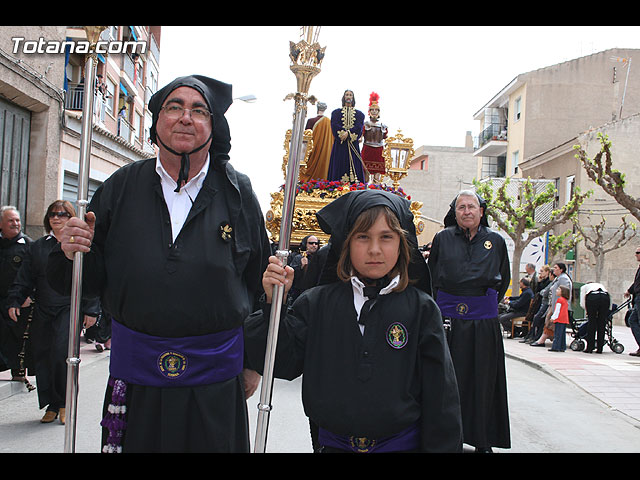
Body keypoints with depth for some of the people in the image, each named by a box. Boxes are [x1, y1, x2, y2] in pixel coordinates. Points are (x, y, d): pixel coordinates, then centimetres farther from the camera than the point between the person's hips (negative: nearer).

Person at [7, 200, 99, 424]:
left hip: (70, 308, -4)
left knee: (62, 352, -15)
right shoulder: (38, 247, 15)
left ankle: (64, 404, 1)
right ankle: (51, 405, 16)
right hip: (43, 311, 5)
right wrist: (14, 302, 6)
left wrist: (91, 309, -4)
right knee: (42, 356, 4)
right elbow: (24, 279, 17)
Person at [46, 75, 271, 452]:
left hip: (214, 382, -1)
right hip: (135, 374, 1)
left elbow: (261, 282, 1)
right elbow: (92, 280, 6)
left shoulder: (237, 191, -1)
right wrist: (74, 251, -15)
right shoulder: (122, 187, 3)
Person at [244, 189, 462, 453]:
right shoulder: (316, 303, -3)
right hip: (333, 442, 1)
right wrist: (273, 302, -17)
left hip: (402, 442, -1)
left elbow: (440, 394, -3)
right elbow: (280, 364, -7)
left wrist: (443, 446, -4)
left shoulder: (420, 308, -6)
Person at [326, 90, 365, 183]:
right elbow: (334, 126, -2)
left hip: (353, 145, 1)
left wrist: (348, 133, -18)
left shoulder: (359, 114, 14)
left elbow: (359, 128, -2)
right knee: (339, 168, -6)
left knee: (354, 167, -6)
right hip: (339, 145, -1)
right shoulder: (336, 112, 13)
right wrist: (343, 134, -15)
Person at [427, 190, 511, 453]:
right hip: (448, 318, -1)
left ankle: (483, 441, 19)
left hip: (483, 321, 1)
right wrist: (441, 307, 7)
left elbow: (503, 280, 18)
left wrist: (488, 304, 13)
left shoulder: (496, 241, 6)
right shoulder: (442, 238, 4)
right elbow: (431, 276, 11)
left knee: (482, 381, 7)